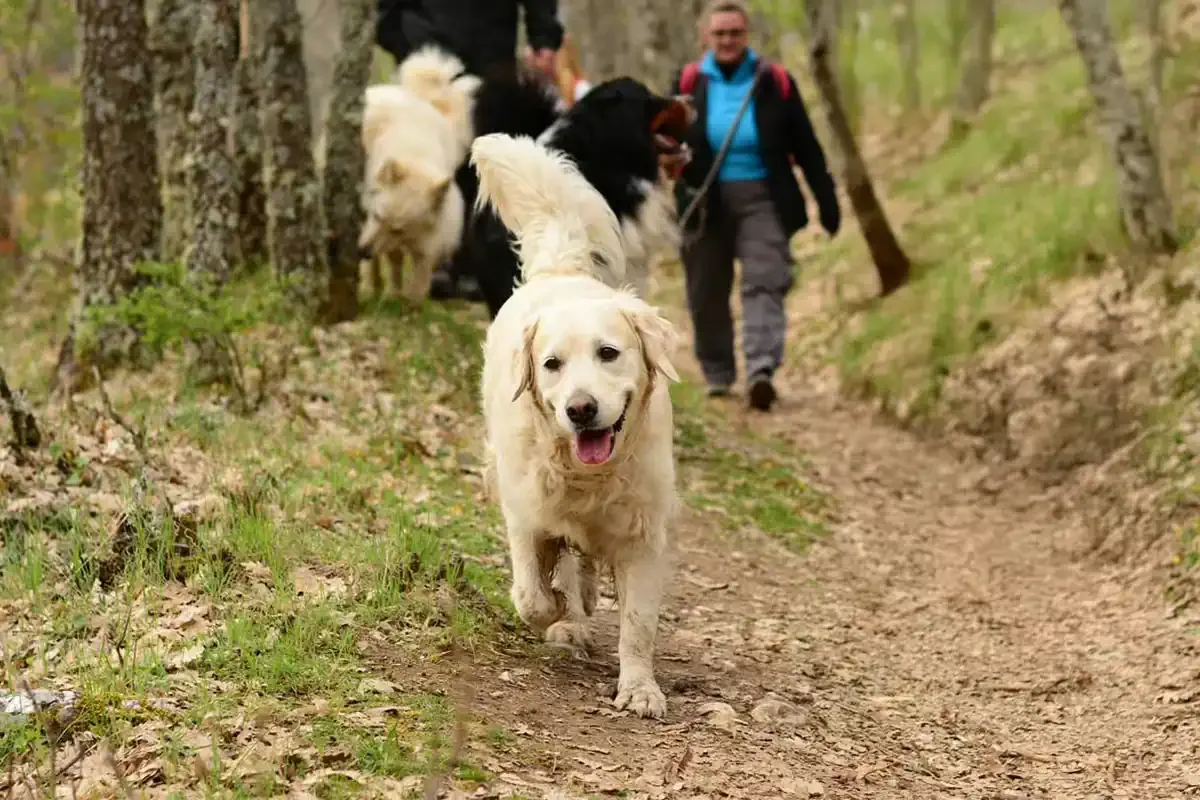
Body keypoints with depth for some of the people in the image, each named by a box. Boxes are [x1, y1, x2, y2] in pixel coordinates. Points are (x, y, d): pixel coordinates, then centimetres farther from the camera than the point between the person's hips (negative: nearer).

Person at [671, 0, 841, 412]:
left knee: (765, 282, -15)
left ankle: (761, 370, -26)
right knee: (707, 293, 8)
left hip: (762, 199, -1)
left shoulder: (774, 82, 0)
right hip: (705, 204, 1)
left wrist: (827, 201, 3)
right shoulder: (689, 83, 1)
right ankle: (717, 374, 23)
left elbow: (805, 147, 4)